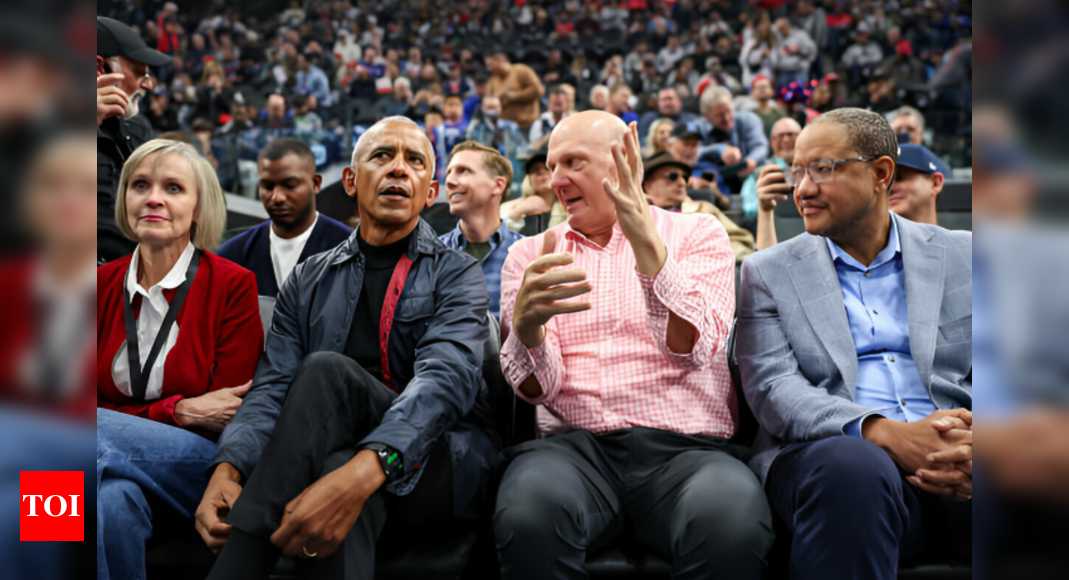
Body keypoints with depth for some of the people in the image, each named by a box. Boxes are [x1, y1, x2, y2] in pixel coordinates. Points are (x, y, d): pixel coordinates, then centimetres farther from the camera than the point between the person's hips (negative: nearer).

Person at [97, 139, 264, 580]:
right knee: (113, 497, -33)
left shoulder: (232, 285, -4)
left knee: (96, 431, -29)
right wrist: (179, 411, -12)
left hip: (203, 465, -2)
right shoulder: (104, 283, 8)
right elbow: (92, 402, 4)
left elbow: (227, 418, -4)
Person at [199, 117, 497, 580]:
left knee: (326, 371, -29)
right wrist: (228, 468, -21)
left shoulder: (458, 275, 2)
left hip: (440, 464, -2)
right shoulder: (310, 280, 14)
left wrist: (365, 470, -37)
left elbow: (447, 377, -17)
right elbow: (273, 387, 3)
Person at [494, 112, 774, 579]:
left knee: (734, 524, -34)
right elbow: (538, 388, 3)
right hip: (573, 443, 1)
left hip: (684, 447, -1)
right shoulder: (531, 253, 15)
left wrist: (648, 245, -21)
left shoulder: (698, 234, 11)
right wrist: (526, 323, -20)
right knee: (526, 517, -33)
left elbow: (694, 350, -7)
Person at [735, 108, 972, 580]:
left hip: (954, 458, 2)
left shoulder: (959, 255, 17)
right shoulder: (768, 271, 12)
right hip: (829, 451, -1)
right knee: (851, 469, -36)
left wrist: (974, 448, -14)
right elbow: (770, 386, -2)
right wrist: (883, 432, -19)